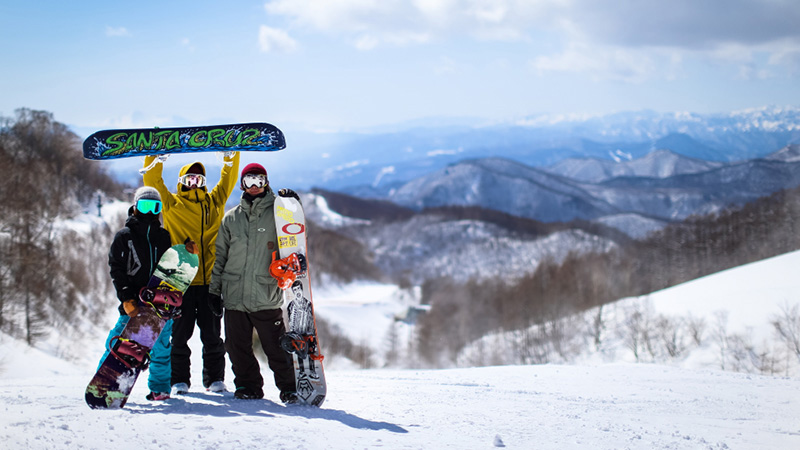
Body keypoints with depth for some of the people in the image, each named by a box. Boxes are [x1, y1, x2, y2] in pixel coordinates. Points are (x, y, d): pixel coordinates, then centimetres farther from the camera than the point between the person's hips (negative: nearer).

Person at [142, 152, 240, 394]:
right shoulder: (172, 203, 8)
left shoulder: (213, 202, 15)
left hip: (209, 279, 2)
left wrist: (231, 156, 7)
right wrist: (155, 156, -7)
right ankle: (179, 380, 9)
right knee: (180, 332, 2)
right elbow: (152, 181, 0)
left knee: (212, 333, 5)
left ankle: (215, 378, 13)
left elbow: (228, 180, 16)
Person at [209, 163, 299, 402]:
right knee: (238, 347, 6)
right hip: (234, 296, 3)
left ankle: (288, 388, 5)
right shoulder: (231, 218, 14)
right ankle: (248, 385, 20)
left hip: (266, 295, -3)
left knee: (276, 347, -6)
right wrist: (214, 289, 12)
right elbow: (219, 255, 17)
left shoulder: (275, 212, 6)